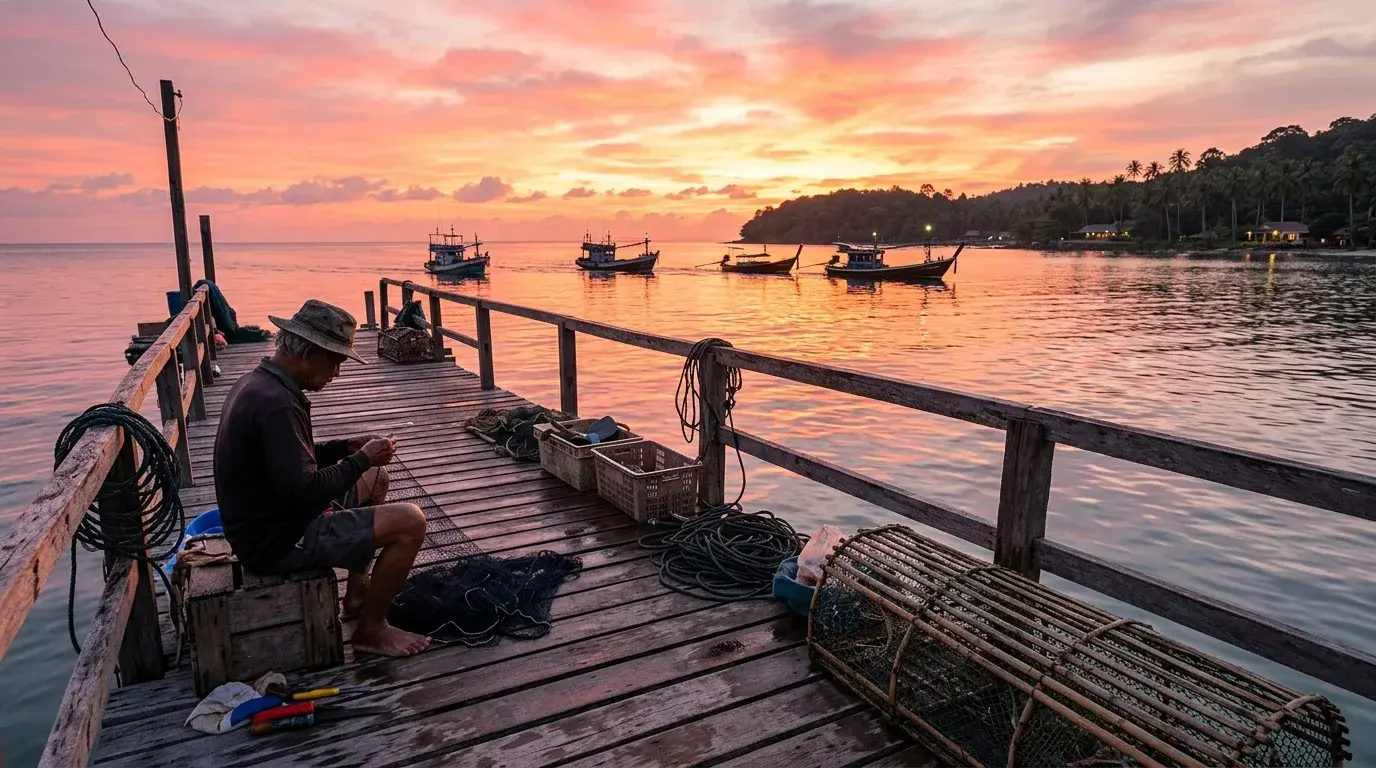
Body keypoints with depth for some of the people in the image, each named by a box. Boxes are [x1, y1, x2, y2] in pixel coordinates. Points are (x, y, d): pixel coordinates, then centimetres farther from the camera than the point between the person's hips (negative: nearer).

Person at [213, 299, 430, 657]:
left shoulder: (256, 383, 6)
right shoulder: (277, 404, -27)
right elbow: (303, 493, -31)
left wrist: (348, 446, 5)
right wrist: (361, 460, -17)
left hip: (265, 521, 11)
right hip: (277, 541, -11)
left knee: (376, 480, 24)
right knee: (410, 522, -18)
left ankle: (358, 594, 28)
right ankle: (371, 630, 2)